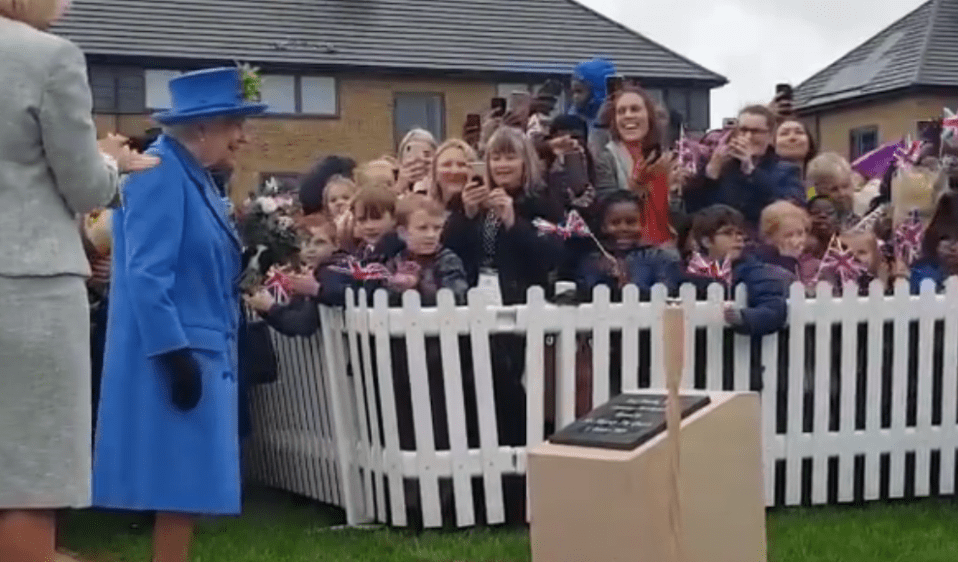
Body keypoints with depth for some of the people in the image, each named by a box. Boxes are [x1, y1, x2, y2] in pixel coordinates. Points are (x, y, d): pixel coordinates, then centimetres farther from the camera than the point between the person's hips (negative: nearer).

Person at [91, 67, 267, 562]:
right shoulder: (160, 173, -15)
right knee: (180, 487, -6)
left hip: (201, 354, 10)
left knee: (191, 488, 11)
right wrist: (175, 354, -23)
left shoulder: (194, 175, 15)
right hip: (175, 359, -10)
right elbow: (146, 276, -21)